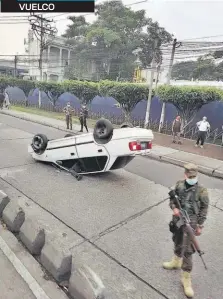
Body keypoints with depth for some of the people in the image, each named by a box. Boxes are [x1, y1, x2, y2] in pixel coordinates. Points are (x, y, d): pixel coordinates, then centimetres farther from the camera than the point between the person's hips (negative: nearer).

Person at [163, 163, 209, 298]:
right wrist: (174, 208, -12)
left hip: (190, 223, -4)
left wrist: (200, 226, -7)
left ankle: (186, 279, 15)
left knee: (188, 251, -1)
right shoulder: (179, 185, -4)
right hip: (177, 220, 5)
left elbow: (204, 209, -8)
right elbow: (172, 198, 8)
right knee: (177, 243, 25)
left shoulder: (202, 191, -15)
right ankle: (176, 262, 51)